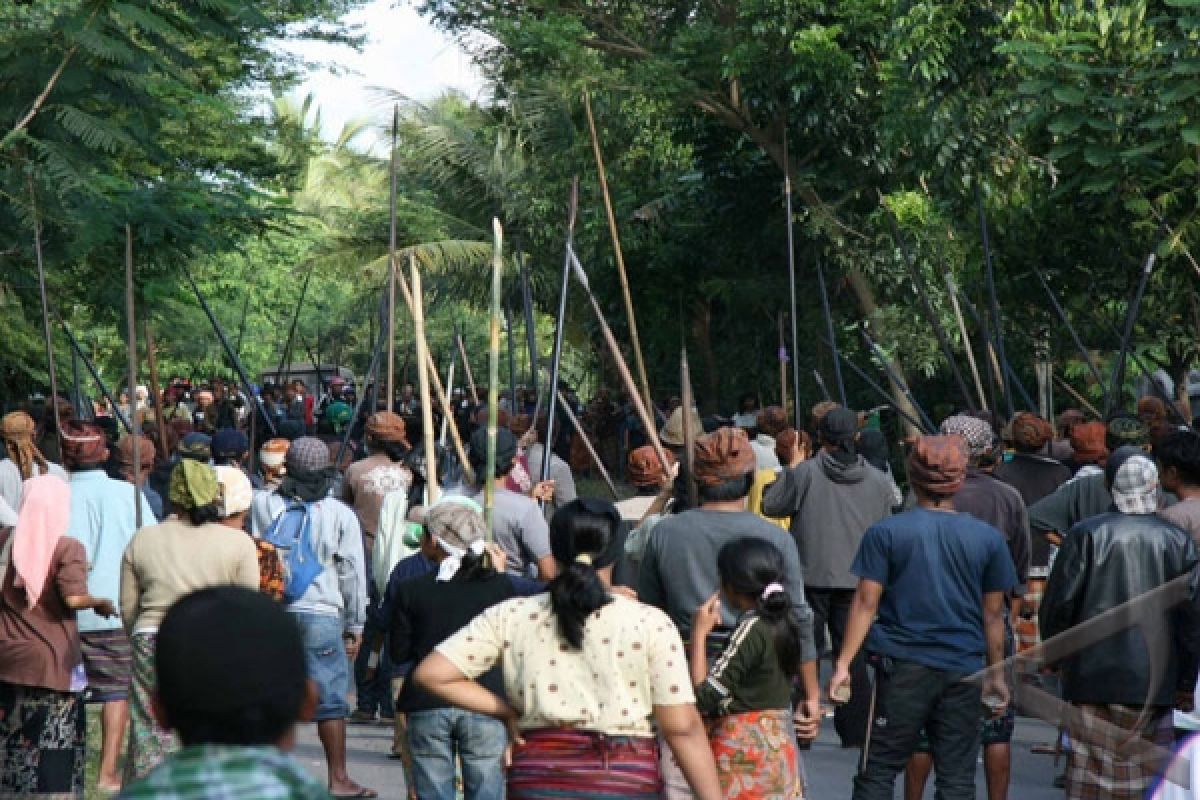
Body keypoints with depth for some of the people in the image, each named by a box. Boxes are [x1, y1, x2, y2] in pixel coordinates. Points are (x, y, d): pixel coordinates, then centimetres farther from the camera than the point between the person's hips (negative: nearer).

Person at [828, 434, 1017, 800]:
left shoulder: (885, 532, -5)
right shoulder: (988, 538, 1)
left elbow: (866, 603, -6)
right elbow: (993, 614, 7)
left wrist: (843, 663, -3)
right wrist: (996, 674, 15)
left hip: (903, 668, -2)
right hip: (964, 672, 2)